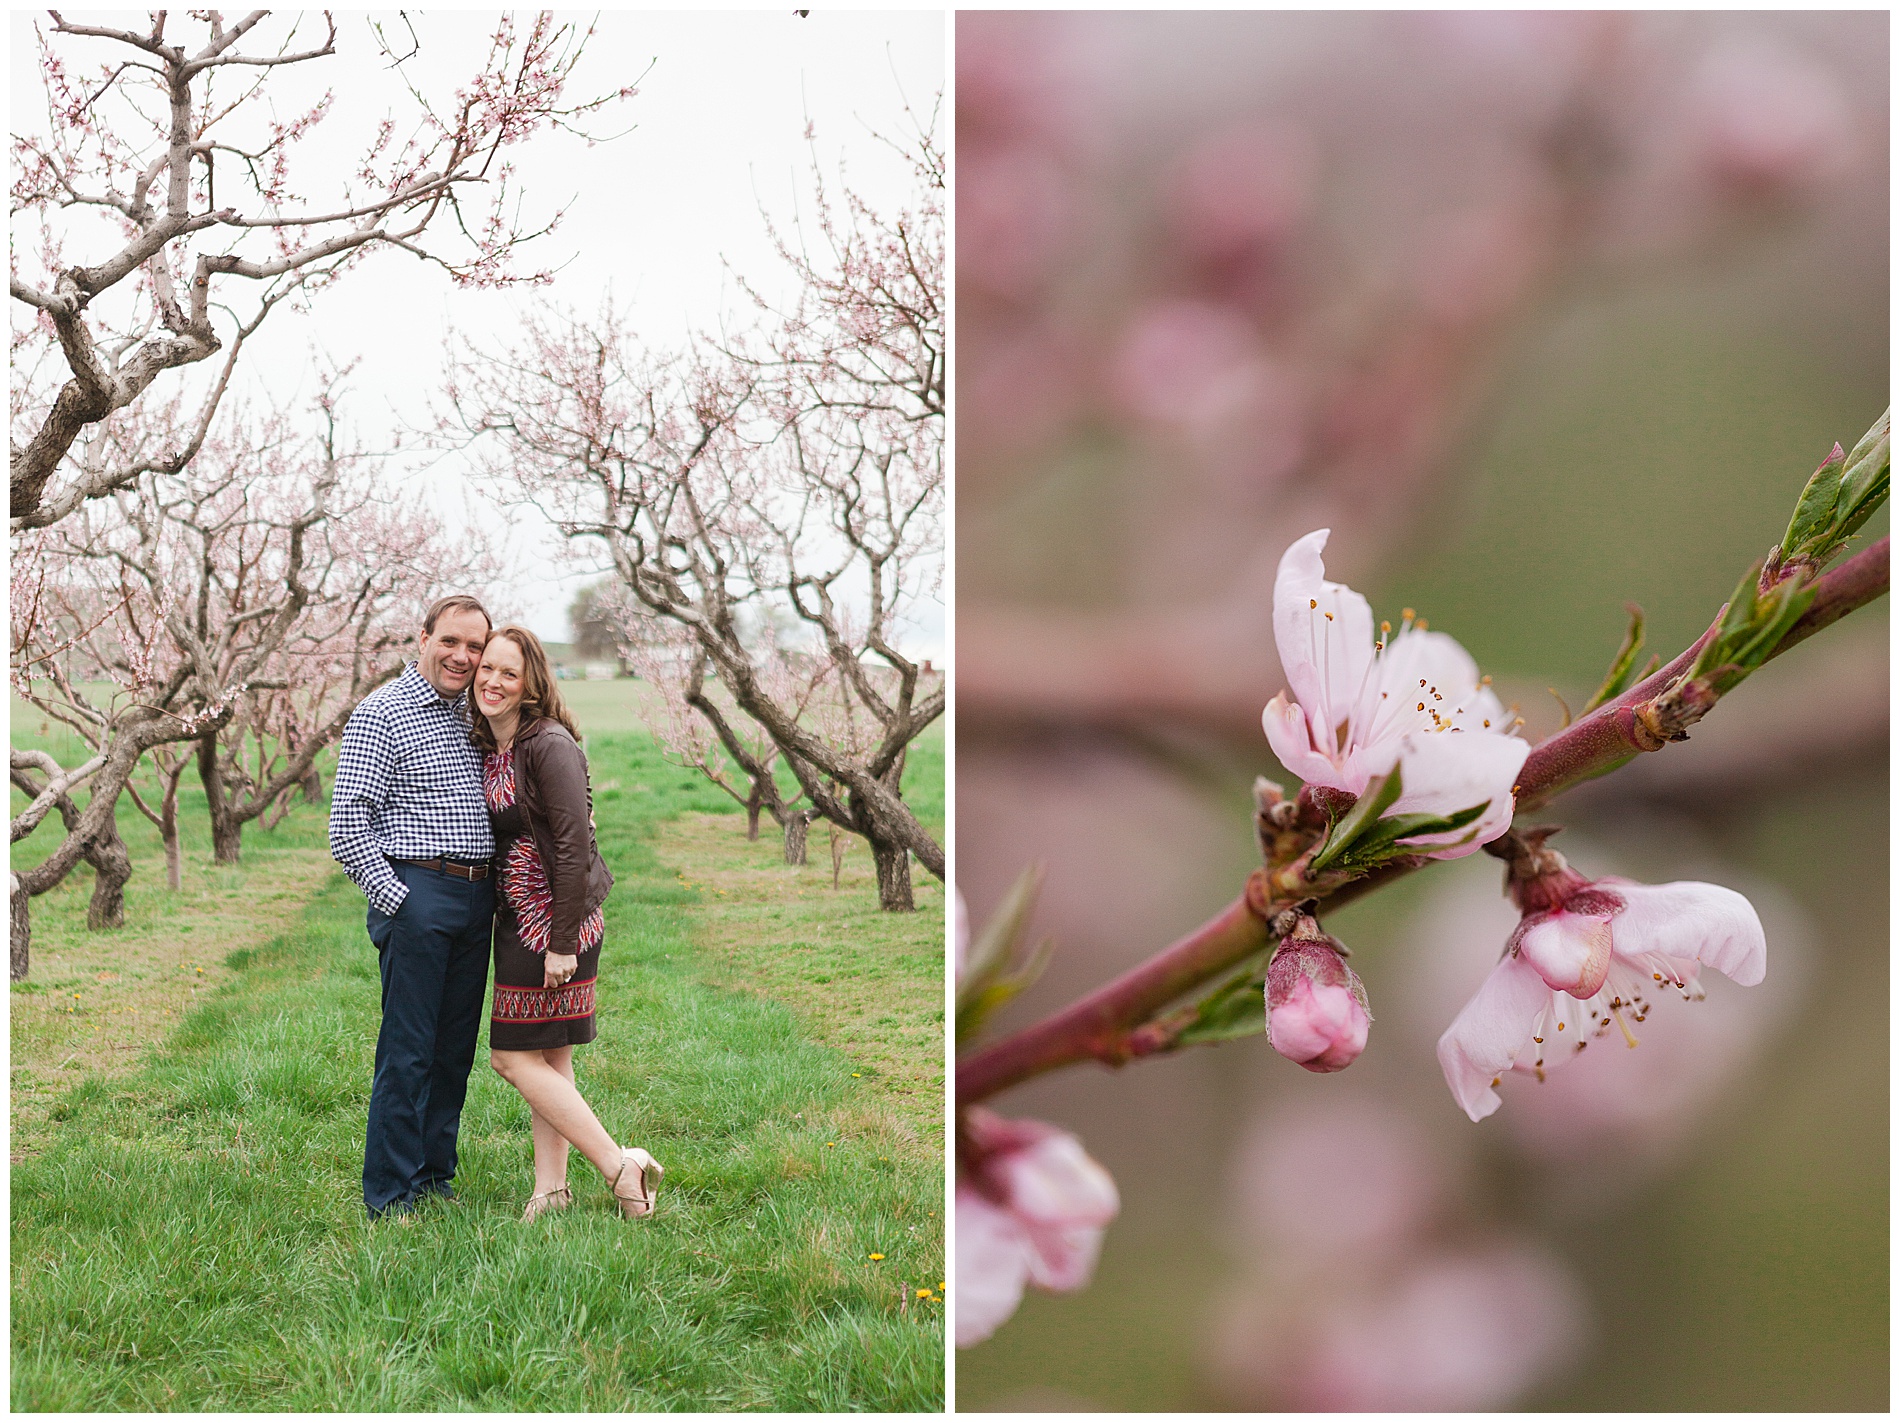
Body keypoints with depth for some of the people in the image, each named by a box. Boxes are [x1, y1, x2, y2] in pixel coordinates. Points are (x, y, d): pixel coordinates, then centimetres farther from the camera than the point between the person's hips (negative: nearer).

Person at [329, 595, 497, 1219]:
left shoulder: (469, 714, 17)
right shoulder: (382, 713, -6)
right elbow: (347, 827, -11)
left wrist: (489, 894, 15)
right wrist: (396, 900, -14)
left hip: (475, 899, 7)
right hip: (416, 894, -7)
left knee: (455, 1049, 11)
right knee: (408, 1051, -5)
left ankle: (435, 1176, 21)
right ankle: (391, 1195, 3)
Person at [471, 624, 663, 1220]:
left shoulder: (549, 745, -17)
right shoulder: (487, 746, 10)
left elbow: (574, 846, -20)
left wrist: (564, 943, -20)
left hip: (554, 919, -9)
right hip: (519, 918, 9)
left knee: (513, 1056, -5)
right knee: (547, 1056, 12)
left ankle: (620, 1166, 1)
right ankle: (550, 1188, 19)